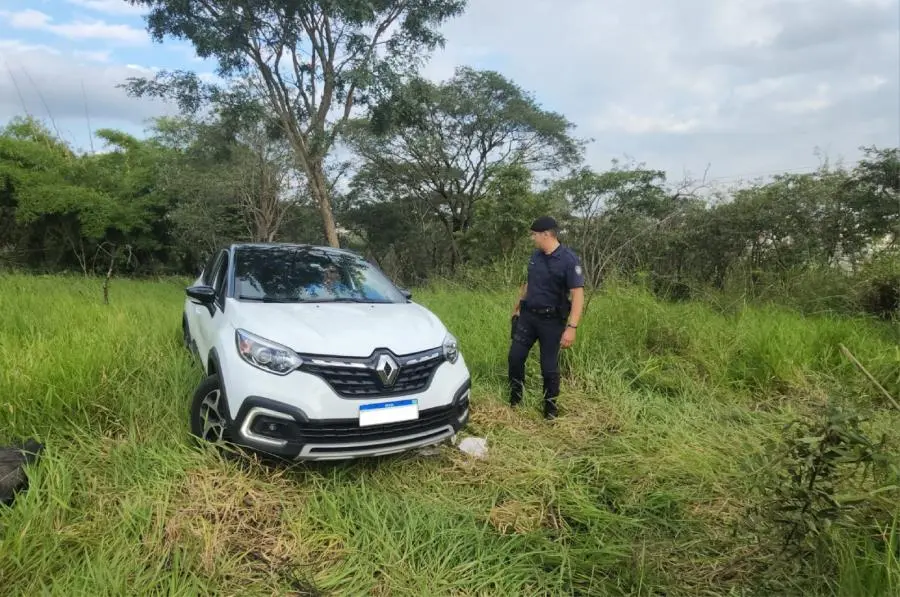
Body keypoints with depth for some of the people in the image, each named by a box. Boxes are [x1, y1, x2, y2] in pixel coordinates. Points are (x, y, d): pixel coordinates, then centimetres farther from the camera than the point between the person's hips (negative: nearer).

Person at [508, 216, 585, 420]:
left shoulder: (569, 259, -16)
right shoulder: (535, 255, 5)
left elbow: (578, 295, -20)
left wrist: (571, 327, -27)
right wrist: (517, 308, 22)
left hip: (552, 320, -6)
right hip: (528, 316, 6)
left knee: (549, 367, 3)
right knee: (515, 357, 6)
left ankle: (550, 410, 20)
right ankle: (514, 400, 25)